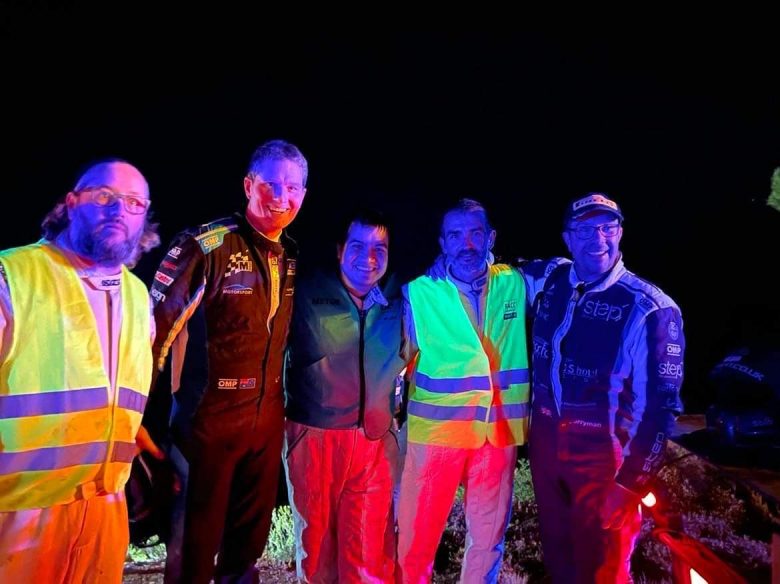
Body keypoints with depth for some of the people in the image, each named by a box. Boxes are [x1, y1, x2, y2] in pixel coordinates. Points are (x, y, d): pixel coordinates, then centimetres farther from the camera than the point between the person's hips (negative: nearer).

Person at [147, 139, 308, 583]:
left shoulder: (292, 257, 5)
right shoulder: (205, 246, -16)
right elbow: (154, 323, -16)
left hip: (268, 418, 6)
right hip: (210, 417, -6)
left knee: (251, 535, 22)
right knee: (198, 539, 12)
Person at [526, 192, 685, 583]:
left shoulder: (651, 309, -16)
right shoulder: (547, 281, -3)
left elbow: (660, 405, -14)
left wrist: (630, 483, -13)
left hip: (604, 456, -4)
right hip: (545, 444, 4)